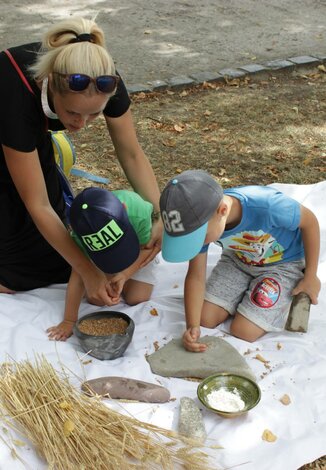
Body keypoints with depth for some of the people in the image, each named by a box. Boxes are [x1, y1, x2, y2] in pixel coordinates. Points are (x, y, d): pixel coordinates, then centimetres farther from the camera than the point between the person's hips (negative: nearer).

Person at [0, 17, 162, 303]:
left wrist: (162, 216, -30)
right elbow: (38, 205, -36)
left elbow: (132, 154, -17)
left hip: (32, 135, 4)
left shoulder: (104, 81, -32)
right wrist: (89, 273, -33)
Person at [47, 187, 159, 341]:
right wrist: (69, 320, -30)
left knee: (136, 299, -8)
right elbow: (78, 275, -31)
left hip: (139, 247, -1)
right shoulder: (83, 230, -38)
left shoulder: (140, 213, -44)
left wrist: (124, 275, -41)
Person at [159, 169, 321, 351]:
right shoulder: (199, 220, -27)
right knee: (205, 318, -5)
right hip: (239, 259, 4)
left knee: (243, 331, -13)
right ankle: (249, 289, 18)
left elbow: (309, 221, -21)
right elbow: (196, 277, -15)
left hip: (284, 263, -4)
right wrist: (192, 326, -26)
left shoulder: (267, 205, -42)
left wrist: (310, 277, -12)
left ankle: (288, 299, 11)